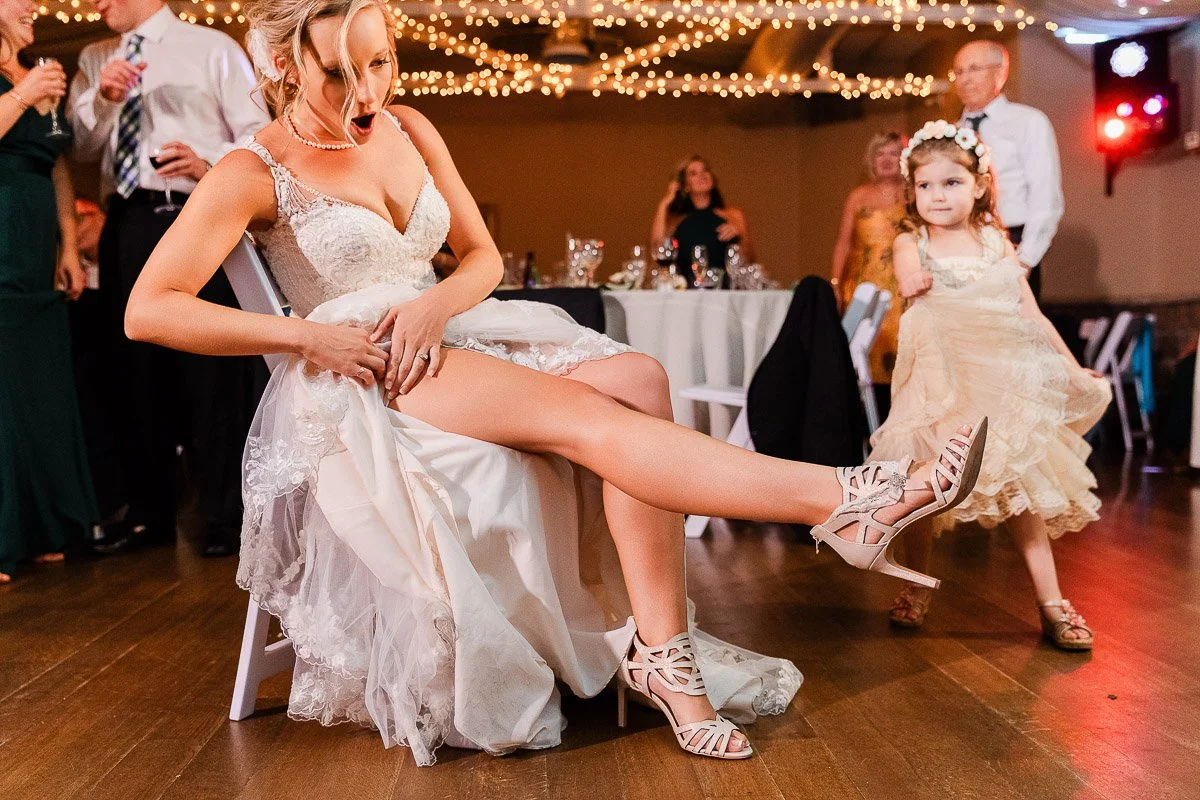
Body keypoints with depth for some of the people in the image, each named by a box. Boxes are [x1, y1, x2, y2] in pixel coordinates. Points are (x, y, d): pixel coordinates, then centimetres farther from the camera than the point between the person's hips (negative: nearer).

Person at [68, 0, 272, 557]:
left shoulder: (212, 48, 5)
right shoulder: (94, 61, 18)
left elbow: (259, 136, 0)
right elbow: (82, 146, 10)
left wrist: (210, 162, -18)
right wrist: (103, 99, -8)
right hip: (127, 227, 5)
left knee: (212, 369, -5)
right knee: (136, 369, 8)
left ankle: (226, 517, 5)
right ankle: (149, 513, 20)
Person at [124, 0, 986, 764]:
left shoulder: (409, 129, 12)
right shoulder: (254, 173, -4)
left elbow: (484, 257, 13)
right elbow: (148, 311, -10)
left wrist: (433, 304, -10)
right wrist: (306, 335, -17)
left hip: (442, 342, 6)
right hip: (356, 385, -6)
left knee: (636, 379, -23)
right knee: (582, 415, -29)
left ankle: (660, 650, -26)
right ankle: (847, 500, -33)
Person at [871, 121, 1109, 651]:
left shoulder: (996, 243, 5)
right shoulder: (912, 243, 2)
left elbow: (1030, 314, 8)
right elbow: (907, 272, -23)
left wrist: (1070, 365, 4)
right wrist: (911, 282, -45)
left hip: (1003, 382, 1)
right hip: (939, 383, -1)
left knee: (1022, 488, 0)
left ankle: (1051, 605, 7)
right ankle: (916, 589, 24)